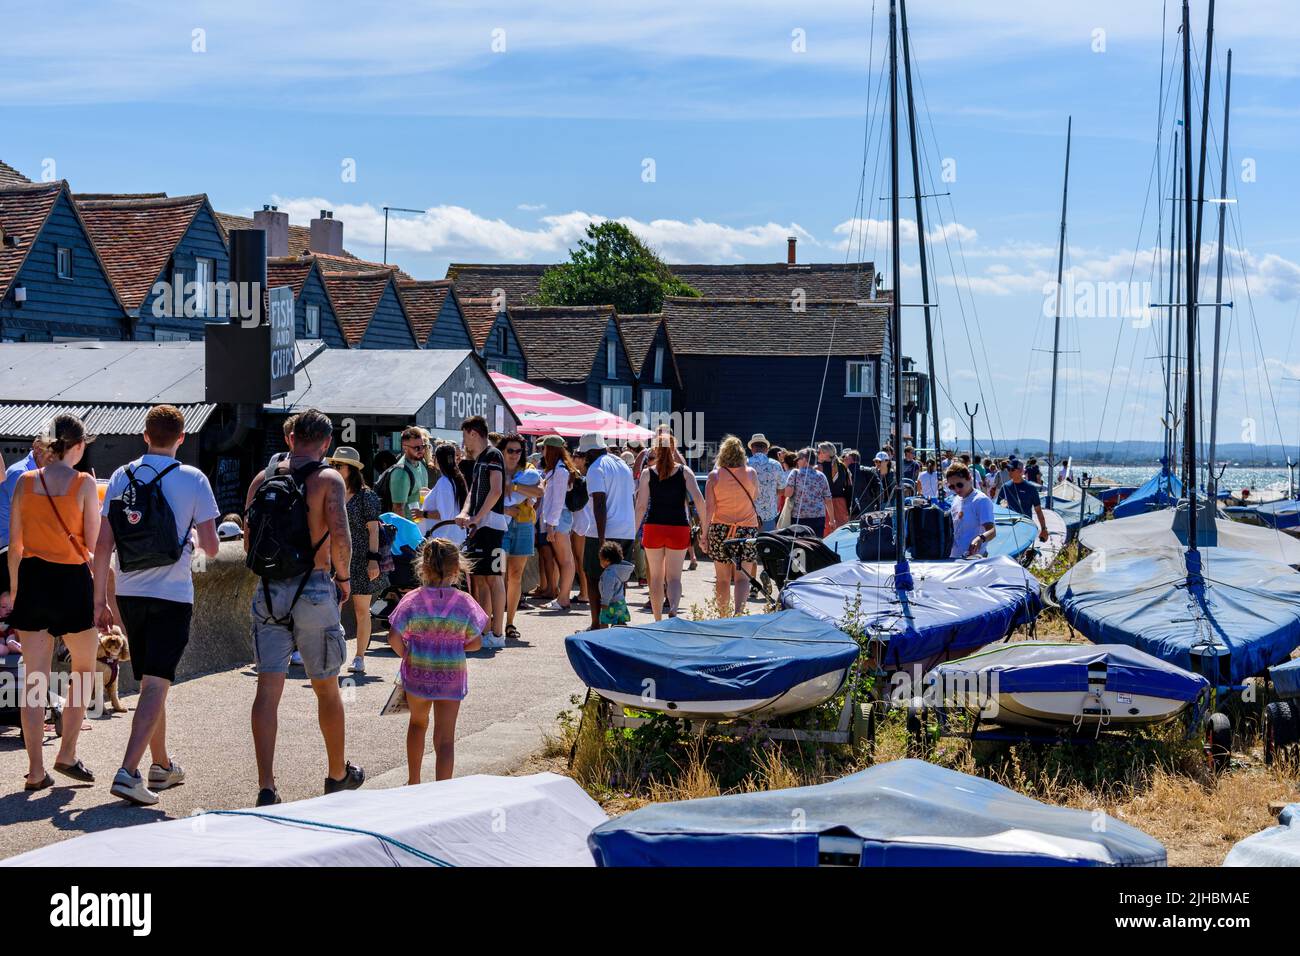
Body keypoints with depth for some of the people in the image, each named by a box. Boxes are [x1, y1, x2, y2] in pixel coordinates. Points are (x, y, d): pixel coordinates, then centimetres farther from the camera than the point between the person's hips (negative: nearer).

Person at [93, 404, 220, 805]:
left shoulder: (122, 477, 4)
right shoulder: (193, 479, -5)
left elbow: (103, 544, 2)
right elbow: (211, 547, -7)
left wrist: (100, 599, 8)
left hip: (129, 593, 4)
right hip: (172, 595, -4)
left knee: (150, 682, 18)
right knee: (156, 685, -5)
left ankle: (162, 765, 31)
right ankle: (128, 772, -18)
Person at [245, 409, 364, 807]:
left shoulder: (263, 479, 9)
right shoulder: (328, 479, -5)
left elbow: (249, 540, 9)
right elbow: (340, 534, -17)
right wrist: (343, 577, -3)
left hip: (269, 590, 3)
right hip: (313, 589, -3)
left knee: (268, 688, 1)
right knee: (326, 687, 13)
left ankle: (266, 787, -6)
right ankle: (338, 774, 28)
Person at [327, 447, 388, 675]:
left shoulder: (366, 496, -4)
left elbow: (373, 529, -6)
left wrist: (373, 559, -14)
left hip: (360, 560, -4)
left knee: (361, 610, 4)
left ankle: (360, 658, 12)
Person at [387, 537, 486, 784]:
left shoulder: (412, 600, -9)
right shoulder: (463, 602, -8)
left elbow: (394, 639, -13)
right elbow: (475, 643, -3)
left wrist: (406, 655, 5)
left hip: (417, 672, 1)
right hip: (451, 675, -1)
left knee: (418, 722, 26)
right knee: (445, 738, 2)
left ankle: (413, 781, 36)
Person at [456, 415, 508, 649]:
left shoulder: (493, 455, -8)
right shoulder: (478, 460, 20)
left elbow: (496, 491, -19)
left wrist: (476, 518, -17)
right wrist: (464, 513, 0)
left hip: (490, 524, -9)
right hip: (477, 526, 9)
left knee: (492, 577, -8)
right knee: (479, 578, 10)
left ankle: (497, 634, -7)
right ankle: (485, 631, 14)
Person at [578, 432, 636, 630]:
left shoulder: (596, 468, -9)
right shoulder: (623, 464, 17)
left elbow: (599, 503, -18)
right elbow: (632, 499, 21)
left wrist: (601, 539, -20)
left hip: (605, 532, -8)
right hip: (627, 532, 8)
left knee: (593, 578, 1)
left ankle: (598, 624, -2)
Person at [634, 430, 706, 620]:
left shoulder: (647, 473, 0)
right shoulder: (684, 472, 1)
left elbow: (641, 505, -4)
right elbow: (698, 499, -10)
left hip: (653, 527, 0)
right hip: (679, 527, 0)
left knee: (656, 577, 12)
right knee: (674, 576, 3)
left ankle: (658, 620, 18)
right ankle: (673, 610, -24)